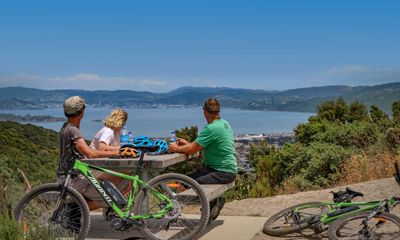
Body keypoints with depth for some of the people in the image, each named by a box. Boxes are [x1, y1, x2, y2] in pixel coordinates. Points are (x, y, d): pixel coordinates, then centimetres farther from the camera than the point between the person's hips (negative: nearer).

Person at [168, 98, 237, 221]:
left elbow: (192, 149, -18)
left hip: (224, 172, -10)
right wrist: (187, 143, 16)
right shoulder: (224, 123, 10)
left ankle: (215, 201, -1)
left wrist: (176, 148, -2)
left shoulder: (211, 129, -20)